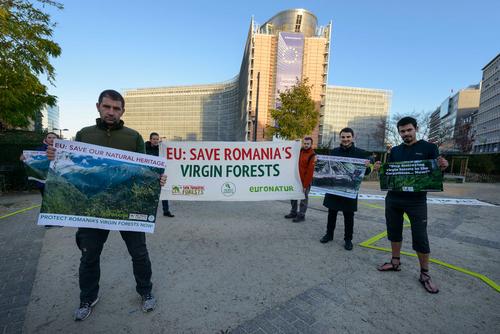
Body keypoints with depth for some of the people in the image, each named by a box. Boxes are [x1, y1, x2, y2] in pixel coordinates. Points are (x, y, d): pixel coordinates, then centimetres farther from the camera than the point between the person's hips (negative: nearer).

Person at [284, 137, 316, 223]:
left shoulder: (312, 155, -14)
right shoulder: (300, 151, 8)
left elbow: (310, 171, -17)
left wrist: (305, 185, -18)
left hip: (305, 181, -7)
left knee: (303, 198, 4)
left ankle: (301, 215, 15)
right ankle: (293, 213, 30)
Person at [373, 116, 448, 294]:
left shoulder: (429, 148, -2)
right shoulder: (394, 151, 8)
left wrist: (442, 168, -23)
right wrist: (379, 169, -9)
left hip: (416, 201, -4)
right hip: (393, 199, 4)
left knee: (420, 238, 1)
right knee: (394, 232, 13)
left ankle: (424, 274, 17)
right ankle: (395, 262, 29)